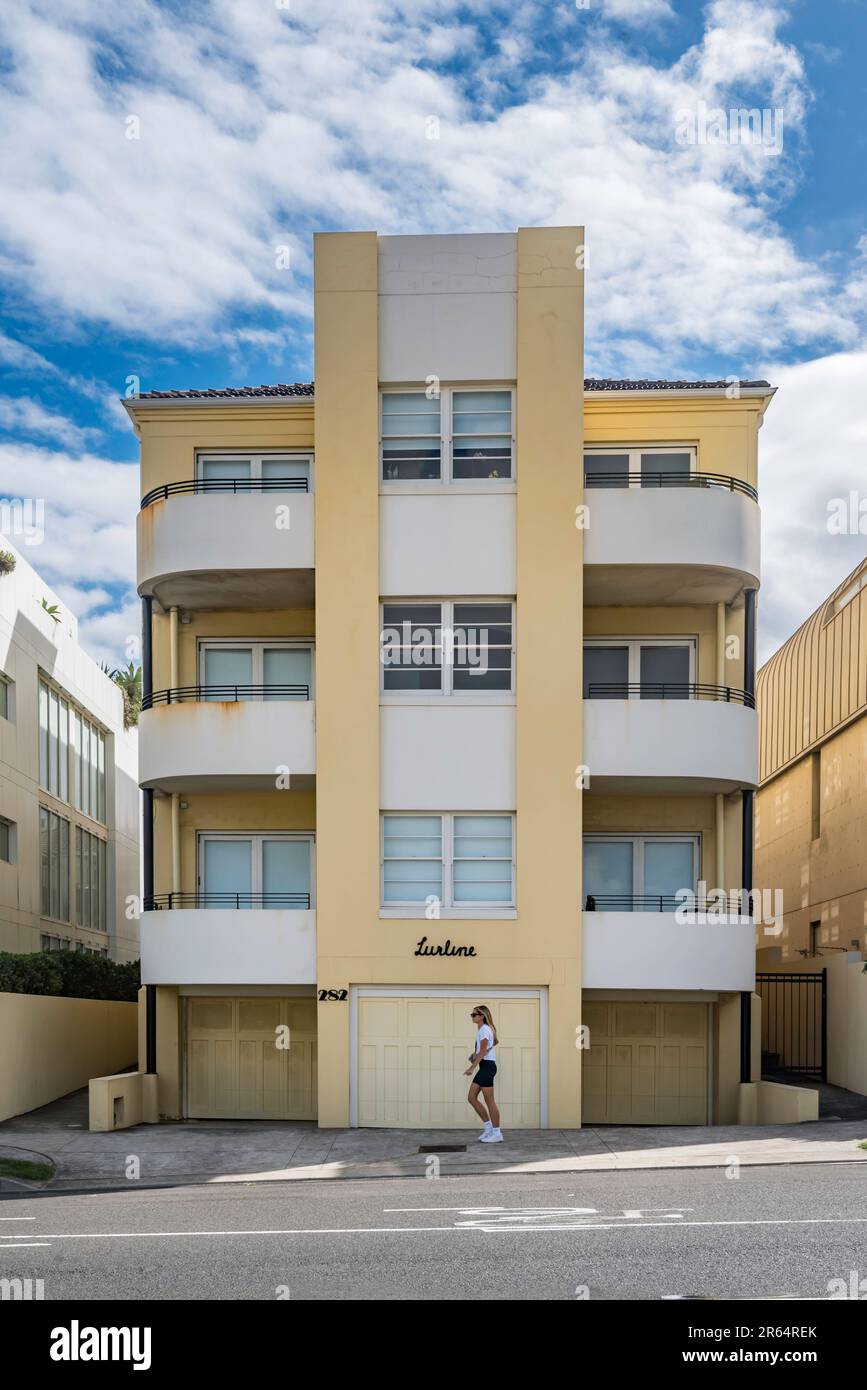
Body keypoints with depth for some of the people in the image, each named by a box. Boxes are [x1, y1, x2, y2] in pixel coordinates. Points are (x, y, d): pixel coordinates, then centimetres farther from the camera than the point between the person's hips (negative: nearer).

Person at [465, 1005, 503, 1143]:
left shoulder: (484, 1030, -13)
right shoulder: (482, 1029, 16)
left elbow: (483, 1052, -21)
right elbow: (495, 1041, 34)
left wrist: (471, 1067, -26)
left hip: (487, 1066, -10)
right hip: (483, 1067, 10)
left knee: (489, 1101, -4)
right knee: (471, 1098, 9)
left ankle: (497, 1133, 2)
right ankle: (488, 1126, 13)